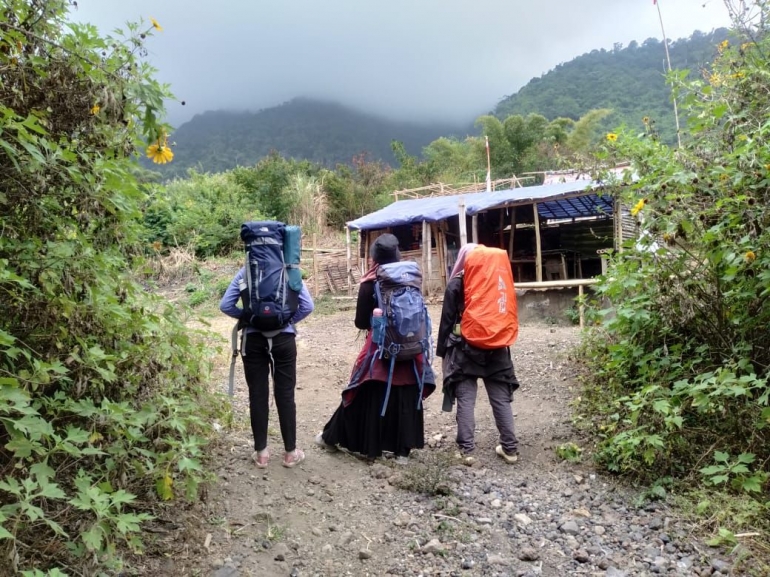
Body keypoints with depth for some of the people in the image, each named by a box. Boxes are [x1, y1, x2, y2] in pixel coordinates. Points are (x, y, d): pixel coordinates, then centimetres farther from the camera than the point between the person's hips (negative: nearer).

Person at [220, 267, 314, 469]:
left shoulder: (245, 272, -1)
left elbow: (226, 305, -4)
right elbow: (307, 305, -11)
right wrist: (289, 319, 3)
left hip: (253, 339, 1)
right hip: (283, 338, -1)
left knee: (257, 395, 9)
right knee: (285, 394, 7)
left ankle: (261, 453, 18)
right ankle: (290, 452, 17)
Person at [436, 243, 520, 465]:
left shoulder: (456, 285, -4)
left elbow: (447, 321, -4)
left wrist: (442, 351, 2)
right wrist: (502, 341, 16)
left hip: (464, 351, -3)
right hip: (496, 350, 3)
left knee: (466, 401, 2)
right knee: (501, 399, 9)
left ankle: (467, 450, 2)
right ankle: (510, 448, 14)